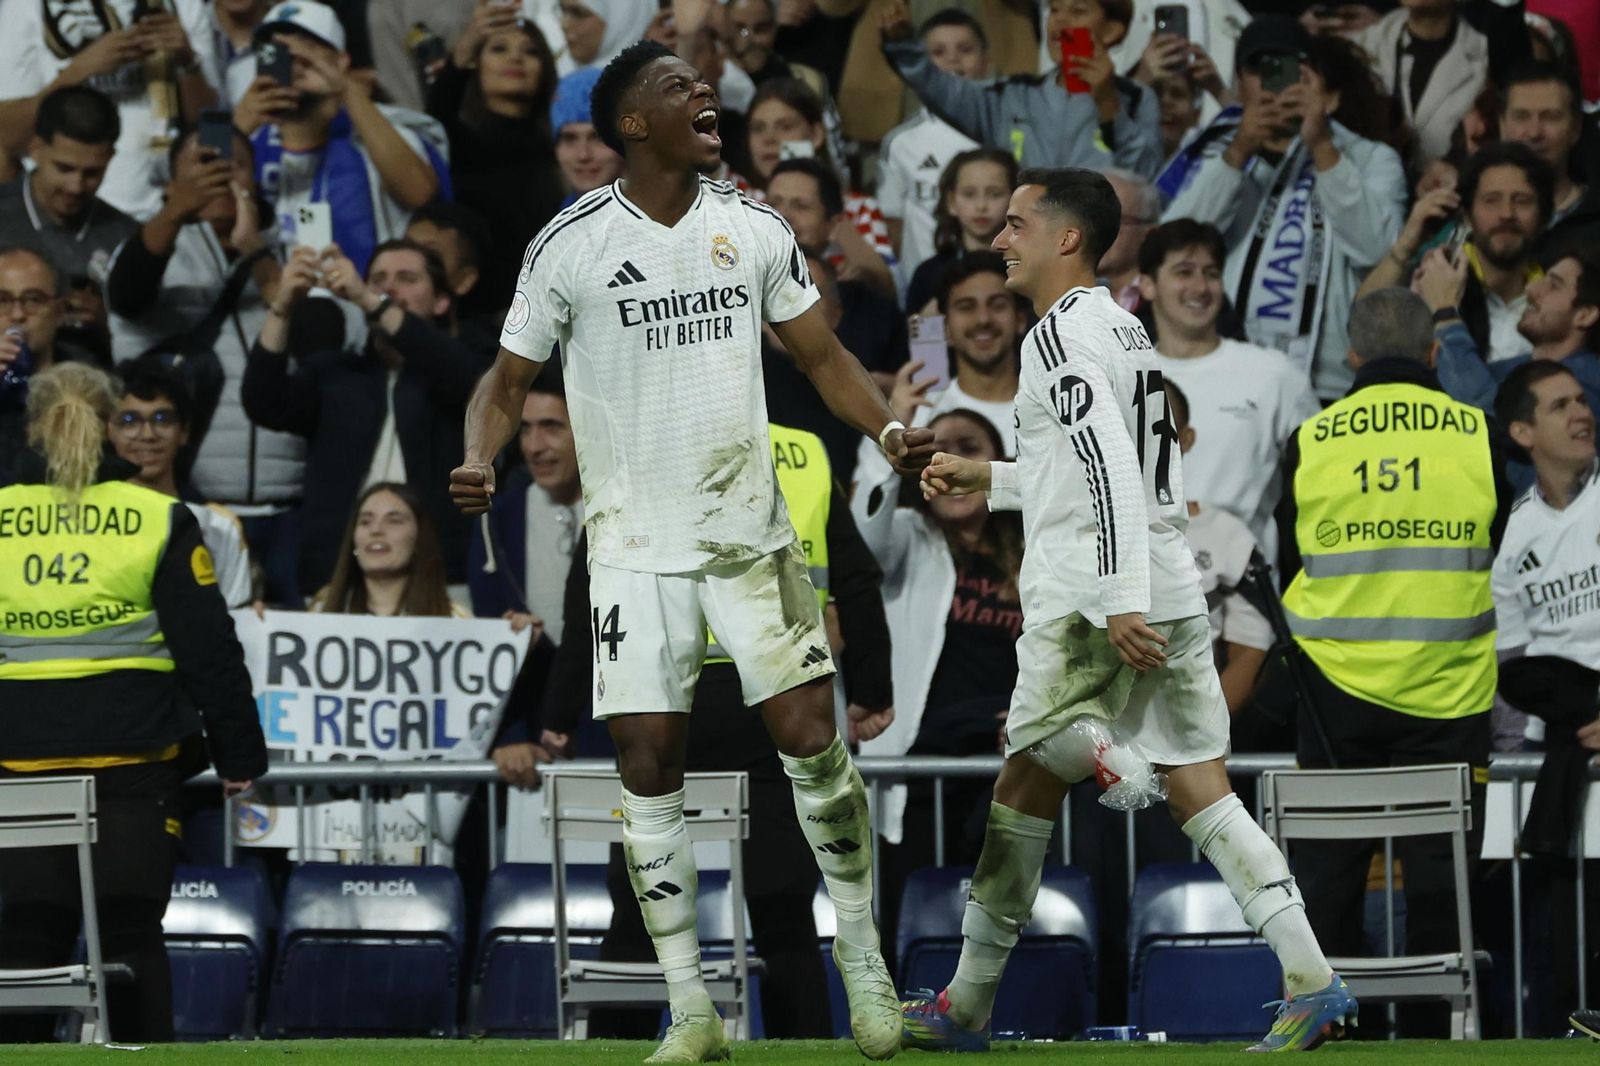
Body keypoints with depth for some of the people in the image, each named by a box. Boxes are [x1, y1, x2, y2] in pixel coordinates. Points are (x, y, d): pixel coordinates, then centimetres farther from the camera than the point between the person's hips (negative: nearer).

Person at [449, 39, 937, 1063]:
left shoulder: (755, 229, 4)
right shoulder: (572, 245, -4)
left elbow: (823, 355, 12)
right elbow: (509, 376, 3)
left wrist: (889, 426, -6)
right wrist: (480, 460, -16)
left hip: (751, 531, 2)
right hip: (637, 545, -2)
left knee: (812, 736, -6)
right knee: (649, 765, -4)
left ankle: (862, 957, 12)